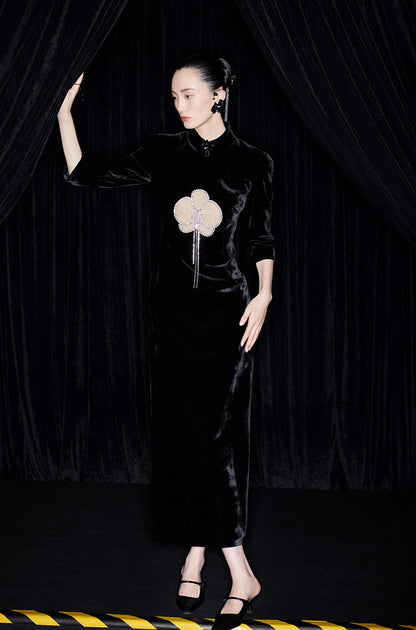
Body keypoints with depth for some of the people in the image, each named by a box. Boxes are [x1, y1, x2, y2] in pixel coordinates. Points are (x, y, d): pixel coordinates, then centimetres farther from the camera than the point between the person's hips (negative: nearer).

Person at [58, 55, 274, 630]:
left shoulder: (253, 163, 2)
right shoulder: (163, 154, 6)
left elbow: (262, 238, 8)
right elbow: (84, 174, 6)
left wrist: (264, 294, -5)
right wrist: (64, 113, -1)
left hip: (227, 310, -2)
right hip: (174, 308, 3)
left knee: (217, 432, -7)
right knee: (182, 431, 3)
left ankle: (239, 572, -2)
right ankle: (195, 554, 14)